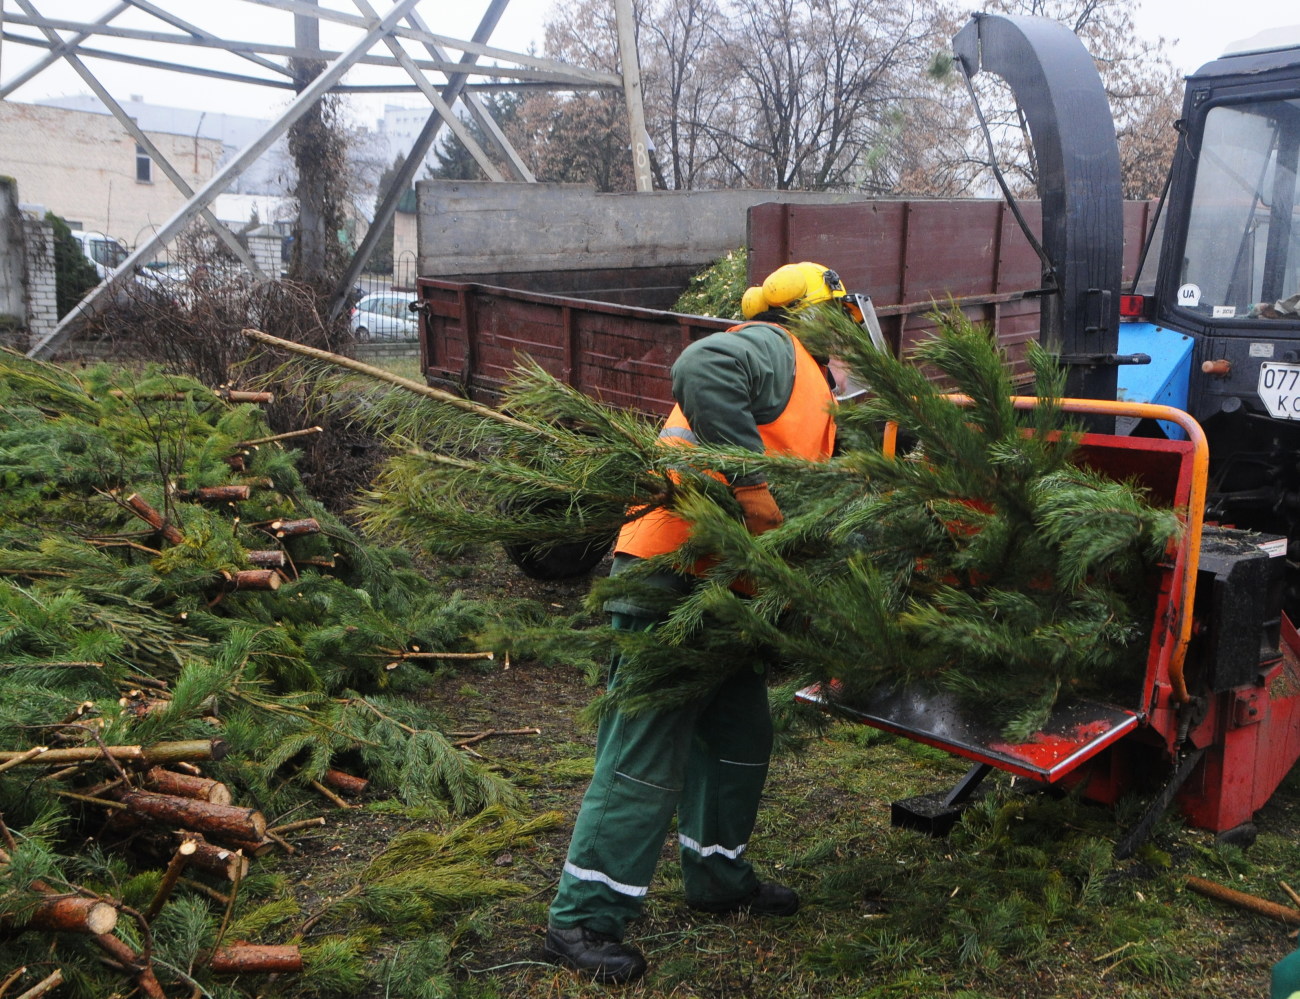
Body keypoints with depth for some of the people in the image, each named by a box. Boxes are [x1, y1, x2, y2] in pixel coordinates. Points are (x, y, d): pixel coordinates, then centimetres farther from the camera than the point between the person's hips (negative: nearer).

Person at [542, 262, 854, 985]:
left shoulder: (816, 408, 22)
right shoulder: (771, 350, -7)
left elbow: (805, 514, 23)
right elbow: (699, 369, -30)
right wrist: (751, 480, -27)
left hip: (725, 590, 10)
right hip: (668, 572, -10)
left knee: (742, 735, 19)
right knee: (648, 754, -6)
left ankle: (718, 876, 37)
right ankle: (584, 920, 5)